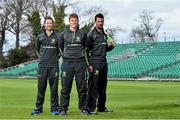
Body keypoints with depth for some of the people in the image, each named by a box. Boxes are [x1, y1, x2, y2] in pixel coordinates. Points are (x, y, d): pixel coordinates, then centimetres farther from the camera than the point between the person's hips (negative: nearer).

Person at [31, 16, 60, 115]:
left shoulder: (57, 37, 4)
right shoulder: (40, 37, 9)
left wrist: (56, 57, 5)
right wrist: (41, 57, 13)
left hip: (54, 66, -1)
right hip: (42, 66, 1)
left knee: (54, 88, 0)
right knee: (41, 88, 3)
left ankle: (54, 109, 6)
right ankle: (38, 108, 9)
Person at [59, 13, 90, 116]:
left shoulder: (82, 34, 9)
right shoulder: (64, 34, 6)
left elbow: (86, 47, 19)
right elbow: (60, 48, 18)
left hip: (80, 62, 1)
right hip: (67, 63, -1)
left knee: (82, 87, 2)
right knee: (65, 87, 0)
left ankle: (83, 108, 10)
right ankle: (63, 109, 7)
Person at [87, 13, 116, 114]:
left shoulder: (104, 34, 18)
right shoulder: (91, 34, -5)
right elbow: (87, 49, -9)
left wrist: (111, 45, 6)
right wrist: (89, 64, -16)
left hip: (104, 62, 8)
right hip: (95, 62, -8)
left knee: (103, 86, 12)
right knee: (93, 86, -8)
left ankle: (101, 107, 20)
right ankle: (91, 108, -7)